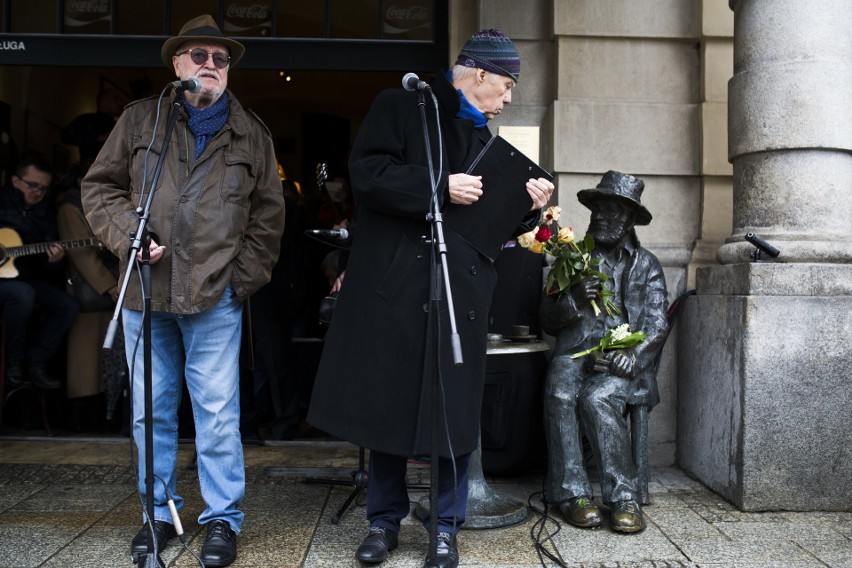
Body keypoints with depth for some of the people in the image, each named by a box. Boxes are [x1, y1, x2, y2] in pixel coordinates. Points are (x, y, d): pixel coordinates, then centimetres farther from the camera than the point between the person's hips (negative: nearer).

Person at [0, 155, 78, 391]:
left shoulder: (45, 213, 9)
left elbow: (51, 272, 8)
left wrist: (54, 260, -16)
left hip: (26, 277, 5)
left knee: (67, 305, -12)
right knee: (23, 293, -34)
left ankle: (35, 363, -1)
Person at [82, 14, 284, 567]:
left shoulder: (250, 132, 9)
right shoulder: (141, 119, 9)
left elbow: (269, 211, 10)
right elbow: (99, 185, 10)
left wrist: (246, 274, 1)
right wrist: (127, 234, -6)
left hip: (216, 295, -1)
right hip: (145, 293, 2)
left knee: (218, 413, -1)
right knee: (151, 412, 11)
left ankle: (223, 519, 13)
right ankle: (159, 513, 27)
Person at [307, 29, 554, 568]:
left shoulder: (483, 136, 19)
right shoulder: (401, 106, 3)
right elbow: (367, 171, -12)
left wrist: (529, 207, 2)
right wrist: (440, 186, -18)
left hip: (461, 291, 4)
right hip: (394, 286, -4)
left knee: (456, 411, 3)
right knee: (386, 402, 5)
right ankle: (385, 521, 23)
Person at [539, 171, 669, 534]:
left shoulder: (646, 265, 16)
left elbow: (656, 326, 5)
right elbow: (547, 321, 13)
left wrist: (633, 356, -15)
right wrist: (574, 302, -9)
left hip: (622, 359, -1)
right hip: (574, 351, 2)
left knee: (596, 398, -33)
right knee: (559, 393, -32)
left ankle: (623, 497, -27)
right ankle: (572, 494, -27)